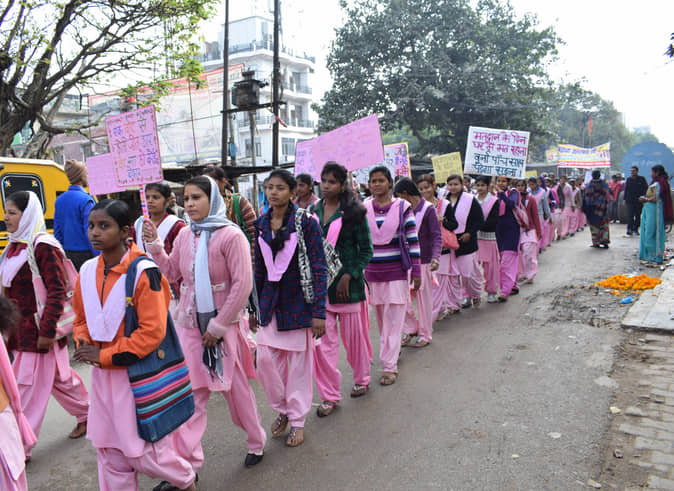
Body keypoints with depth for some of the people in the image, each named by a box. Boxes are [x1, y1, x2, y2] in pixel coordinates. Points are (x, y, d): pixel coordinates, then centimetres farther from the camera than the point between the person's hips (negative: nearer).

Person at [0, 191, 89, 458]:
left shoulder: (44, 247, -17)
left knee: (28, 387, 0)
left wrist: (47, 331, -21)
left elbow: (57, 292, -20)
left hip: (39, 330, -9)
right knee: (59, 377, 20)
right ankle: (87, 414, 37)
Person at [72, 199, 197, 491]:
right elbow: (81, 318, 16)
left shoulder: (143, 272, -18)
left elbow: (153, 331, -21)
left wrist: (105, 355, -17)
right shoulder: (88, 271, 3)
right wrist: (83, 344, -4)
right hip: (103, 375, 6)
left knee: (142, 451, 4)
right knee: (109, 450, 16)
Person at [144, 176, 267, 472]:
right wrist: (155, 246, 2)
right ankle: (187, 463, 19)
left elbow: (242, 285, -16)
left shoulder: (230, 235, -13)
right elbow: (173, 274, 15)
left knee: (236, 389, 10)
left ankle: (256, 442, 34)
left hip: (223, 326, -5)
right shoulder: (185, 235, 6)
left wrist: (218, 325, -14)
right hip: (188, 325, 5)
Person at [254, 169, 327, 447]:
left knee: (299, 362, 5)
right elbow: (259, 268, 12)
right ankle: (282, 409, 28)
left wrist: (318, 312, -14)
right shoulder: (261, 225, 5)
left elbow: (318, 269, -10)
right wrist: (255, 307, 12)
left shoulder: (306, 223, -9)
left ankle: (297, 421, 23)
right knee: (265, 358, 3)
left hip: (299, 300, -4)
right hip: (270, 301, 4)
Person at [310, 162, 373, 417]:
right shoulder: (314, 210, 8)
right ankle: (329, 395, 13)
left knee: (353, 334, 9)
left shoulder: (353, 212, -5)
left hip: (347, 283, -4)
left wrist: (348, 276, -14)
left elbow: (366, 250, -5)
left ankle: (361, 379, 35)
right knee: (321, 338, 1)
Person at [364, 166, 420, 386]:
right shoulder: (363, 209, 5)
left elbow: (413, 240, -2)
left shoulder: (402, 207, -3)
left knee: (393, 321, -2)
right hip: (372, 273, 3)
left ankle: (390, 367, 3)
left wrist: (416, 271, -5)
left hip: (397, 272, -3)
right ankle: (392, 351, 32)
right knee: (380, 320, 12)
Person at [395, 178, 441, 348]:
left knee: (424, 298, 5)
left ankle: (425, 334, 19)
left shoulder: (428, 209, -10)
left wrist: (435, 257, -29)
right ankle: (411, 329, 23)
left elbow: (437, 236, -15)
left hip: (423, 261, -6)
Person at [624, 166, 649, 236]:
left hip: (639, 201, 0)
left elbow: (646, 188, 2)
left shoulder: (641, 179, 2)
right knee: (630, 215, -10)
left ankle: (635, 229, 15)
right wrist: (625, 199, 8)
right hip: (630, 201, 0)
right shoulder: (628, 179, 8)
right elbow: (626, 190, 12)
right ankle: (630, 229, -11)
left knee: (638, 216, 5)